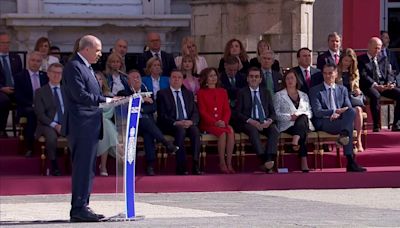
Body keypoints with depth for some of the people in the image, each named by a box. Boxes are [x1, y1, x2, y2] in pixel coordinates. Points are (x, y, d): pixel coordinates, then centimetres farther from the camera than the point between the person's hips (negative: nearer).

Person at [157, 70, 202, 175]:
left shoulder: (189, 94, 21)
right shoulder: (162, 94, 8)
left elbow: (195, 112, 12)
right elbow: (162, 115, -3)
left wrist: (191, 121, -12)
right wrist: (176, 123, -19)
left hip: (188, 124, 3)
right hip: (170, 126, -3)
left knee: (195, 130, -30)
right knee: (180, 130, -36)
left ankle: (195, 165, -36)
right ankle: (181, 167, -37)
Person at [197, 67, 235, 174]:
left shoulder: (222, 92, 19)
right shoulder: (201, 93, 7)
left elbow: (227, 110, 12)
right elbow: (202, 111, -1)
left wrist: (224, 121, -9)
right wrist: (215, 122, -15)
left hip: (223, 123, 3)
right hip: (207, 124, -3)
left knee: (231, 131, -30)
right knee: (223, 132, -32)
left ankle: (229, 163, -30)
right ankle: (222, 164, -26)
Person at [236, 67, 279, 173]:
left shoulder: (266, 93, 21)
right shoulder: (242, 93, 12)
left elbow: (272, 112, 15)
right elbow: (238, 112, 1)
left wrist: (269, 121, -9)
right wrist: (251, 121, -16)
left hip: (265, 123, 3)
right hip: (248, 123, -3)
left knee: (275, 130, -30)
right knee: (253, 130, -37)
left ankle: (269, 160, -43)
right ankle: (265, 161, -47)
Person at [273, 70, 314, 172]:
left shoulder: (304, 96, 26)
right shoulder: (279, 95, 16)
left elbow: (309, 112, 16)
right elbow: (276, 114, 4)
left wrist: (300, 115, -7)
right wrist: (290, 117, -13)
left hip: (304, 123, 3)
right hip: (287, 125, -3)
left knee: (303, 117, -37)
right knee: (303, 134, -37)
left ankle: (295, 141, -51)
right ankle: (304, 162, -46)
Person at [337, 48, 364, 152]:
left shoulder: (354, 72, 20)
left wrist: (357, 91, -1)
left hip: (353, 97, 3)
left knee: (358, 109, -33)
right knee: (354, 110, -35)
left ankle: (358, 140, -34)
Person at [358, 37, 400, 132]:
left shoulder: (383, 59, 21)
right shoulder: (361, 59, 4)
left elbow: (389, 74, 14)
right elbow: (363, 76, -9)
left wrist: (390, 83, -10)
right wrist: (375, 85, -23)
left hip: (384, 85, 5)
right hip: (369, 86, -5)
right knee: (375, 95, -39)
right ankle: (376, 126, -30)